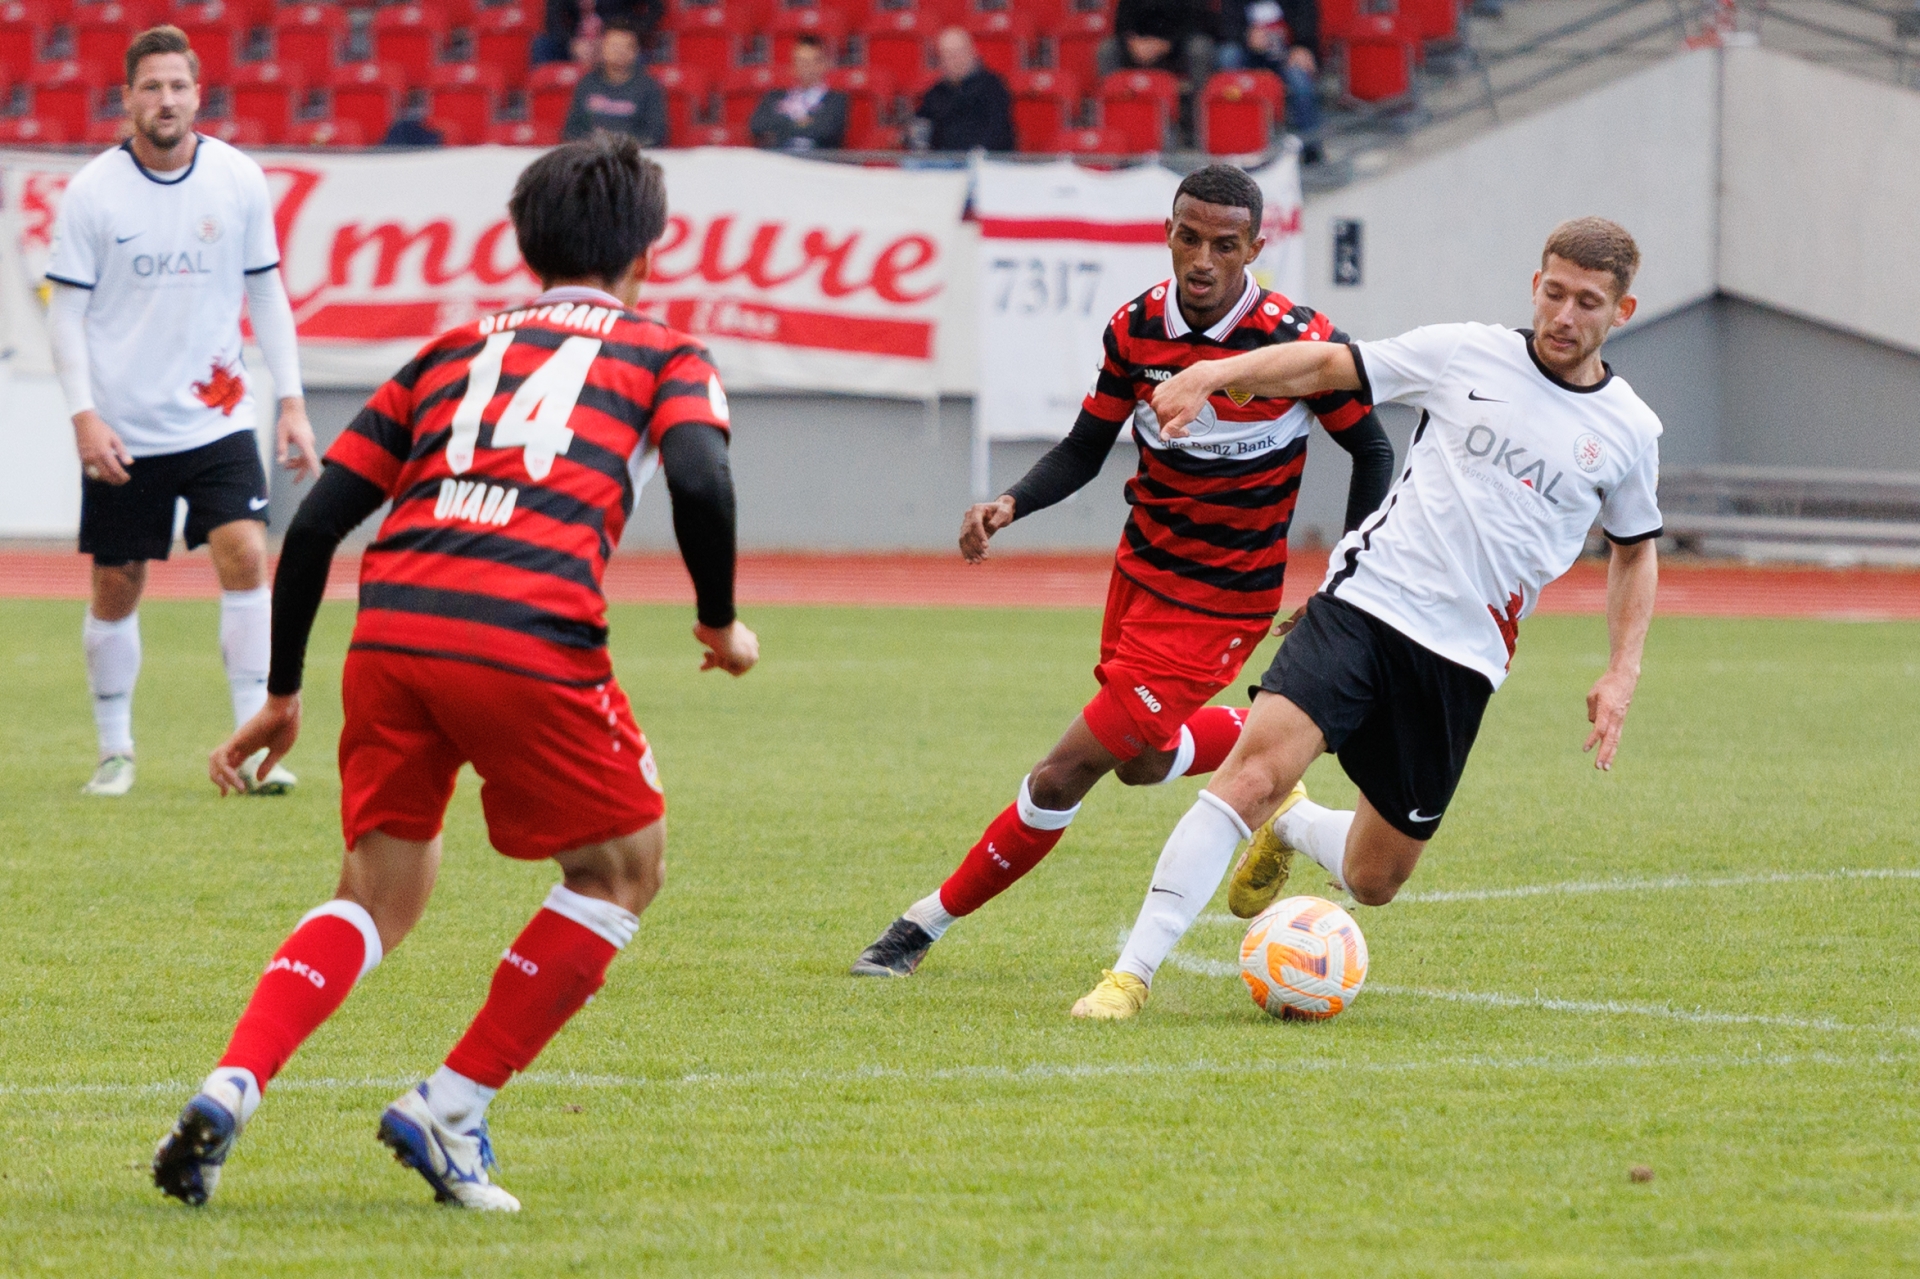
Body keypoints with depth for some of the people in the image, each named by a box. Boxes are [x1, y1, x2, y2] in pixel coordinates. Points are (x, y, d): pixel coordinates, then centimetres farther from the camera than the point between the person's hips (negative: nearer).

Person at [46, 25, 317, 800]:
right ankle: (115, 751, 20)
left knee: (245, 556, -15)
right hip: (121, 431, -1)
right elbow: (67, 312, -2)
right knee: (116, 588, 5)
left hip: (216, 418, 1)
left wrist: (292, 403, 3)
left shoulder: (239, 181, 0)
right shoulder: (92, 192, -6)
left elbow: (266, 295, 9)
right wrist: (84, 414, -12)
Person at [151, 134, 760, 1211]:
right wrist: (721, 624, 10)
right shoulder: (663, 354, 17)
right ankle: (451, 1110, 9)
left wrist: (283, 693, 29)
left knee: (382, 893, 19)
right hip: (530, 633, -4)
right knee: (624, 869, 17)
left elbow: (317, 523, 22)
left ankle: (228, 1091, -3)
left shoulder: (454, 350, 28)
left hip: (390, 627, 4)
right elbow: (701, 481, -5)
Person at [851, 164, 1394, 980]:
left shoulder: (1300, 342, -21)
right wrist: (1011, 504, -14)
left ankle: (929, 921, 4)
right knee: (1141, 762, 22)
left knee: (1068, 772, -8)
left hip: (1220, 604, -6)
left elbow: (1372, 450, -6)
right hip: (1141, 569, 6)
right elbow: (1085, 449, 5)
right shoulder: (1135, 328, -8)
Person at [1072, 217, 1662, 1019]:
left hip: (1461, 660, 2)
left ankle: (1290, 826, 41)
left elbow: (1635, 551, 21)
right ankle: (1131, 974, -18)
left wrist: (1622, 673, 10)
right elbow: (1329, 365, 7)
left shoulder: (1629, 432, 6)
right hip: (1365, 601, -2)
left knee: (1372, 882, 5)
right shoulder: (1464, 355, 1)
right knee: (1255, 767, -24)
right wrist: (1212, 373, -8)